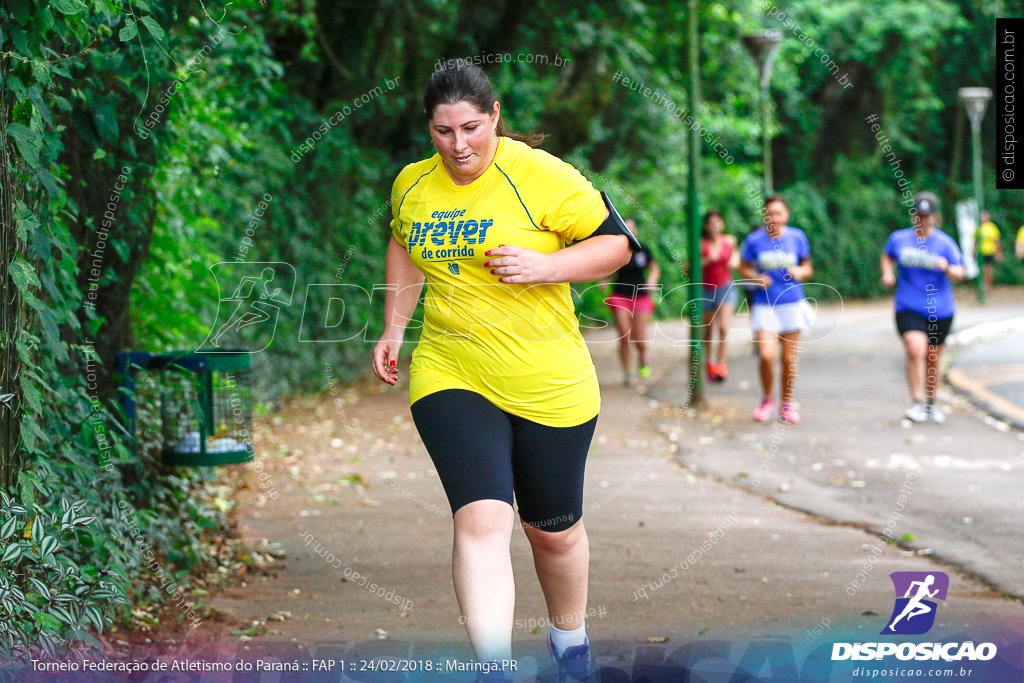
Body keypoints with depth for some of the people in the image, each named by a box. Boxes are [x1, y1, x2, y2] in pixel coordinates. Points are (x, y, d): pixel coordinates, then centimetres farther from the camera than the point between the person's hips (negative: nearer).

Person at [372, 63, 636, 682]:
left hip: (549, 387, -2)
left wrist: (544, 267, -19)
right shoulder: (411, 185, 4)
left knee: (554, 530, 13)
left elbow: (617, 243, -5)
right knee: (482, 520, -18)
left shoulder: (543, 177, -11)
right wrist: (394, 329, 19)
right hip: (451, 378, 2)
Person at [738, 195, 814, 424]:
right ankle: (766, 400, 10)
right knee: (766, 355, -15)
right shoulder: (754, 240, -2)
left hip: (792, 303, 2)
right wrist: (756, 278, -11)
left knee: (789, 358, 4)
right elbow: (743, 267, 9)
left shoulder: (797, 237, 2)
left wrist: (800, 272, -11)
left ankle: (786, 405, 21)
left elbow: (807, 267, 12)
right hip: (765, 304, -1)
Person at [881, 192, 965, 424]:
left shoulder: (945, 243, -1)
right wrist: (888, 273, 4)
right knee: (915, 350, -21)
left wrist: (947, 268, -26)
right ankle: (917, 402, -16)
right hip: (908, 308, -1)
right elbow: (887, 257, 24)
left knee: (933, 358, 10)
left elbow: (959, 274, -5)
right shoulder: (898, 239, 4)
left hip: (940, 310, 1)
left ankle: (931, 404, 29)